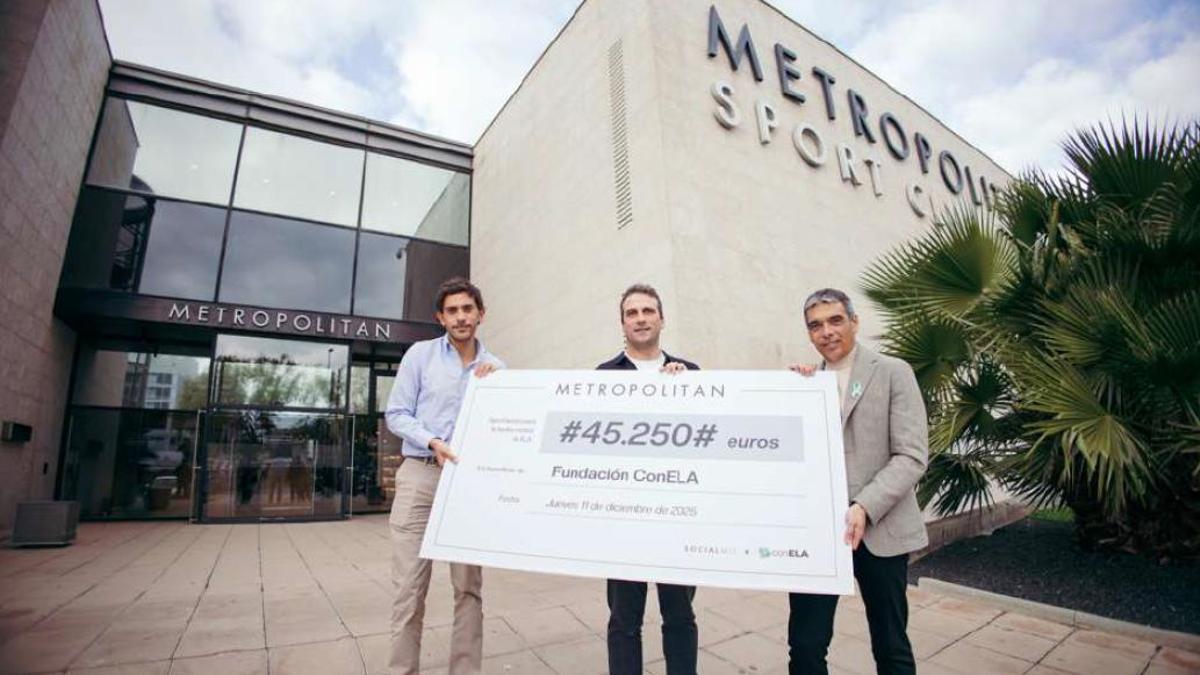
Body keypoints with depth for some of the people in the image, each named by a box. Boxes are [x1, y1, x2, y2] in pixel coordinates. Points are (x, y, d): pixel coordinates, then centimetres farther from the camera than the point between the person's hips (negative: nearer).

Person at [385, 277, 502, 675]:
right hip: (420, 474, -1)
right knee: (410, 586, 2)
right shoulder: (420, 354, 4)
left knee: (469, 587, 7)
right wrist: (432, 442, -15)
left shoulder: (495, 369, 10)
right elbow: (396, 414, 0)